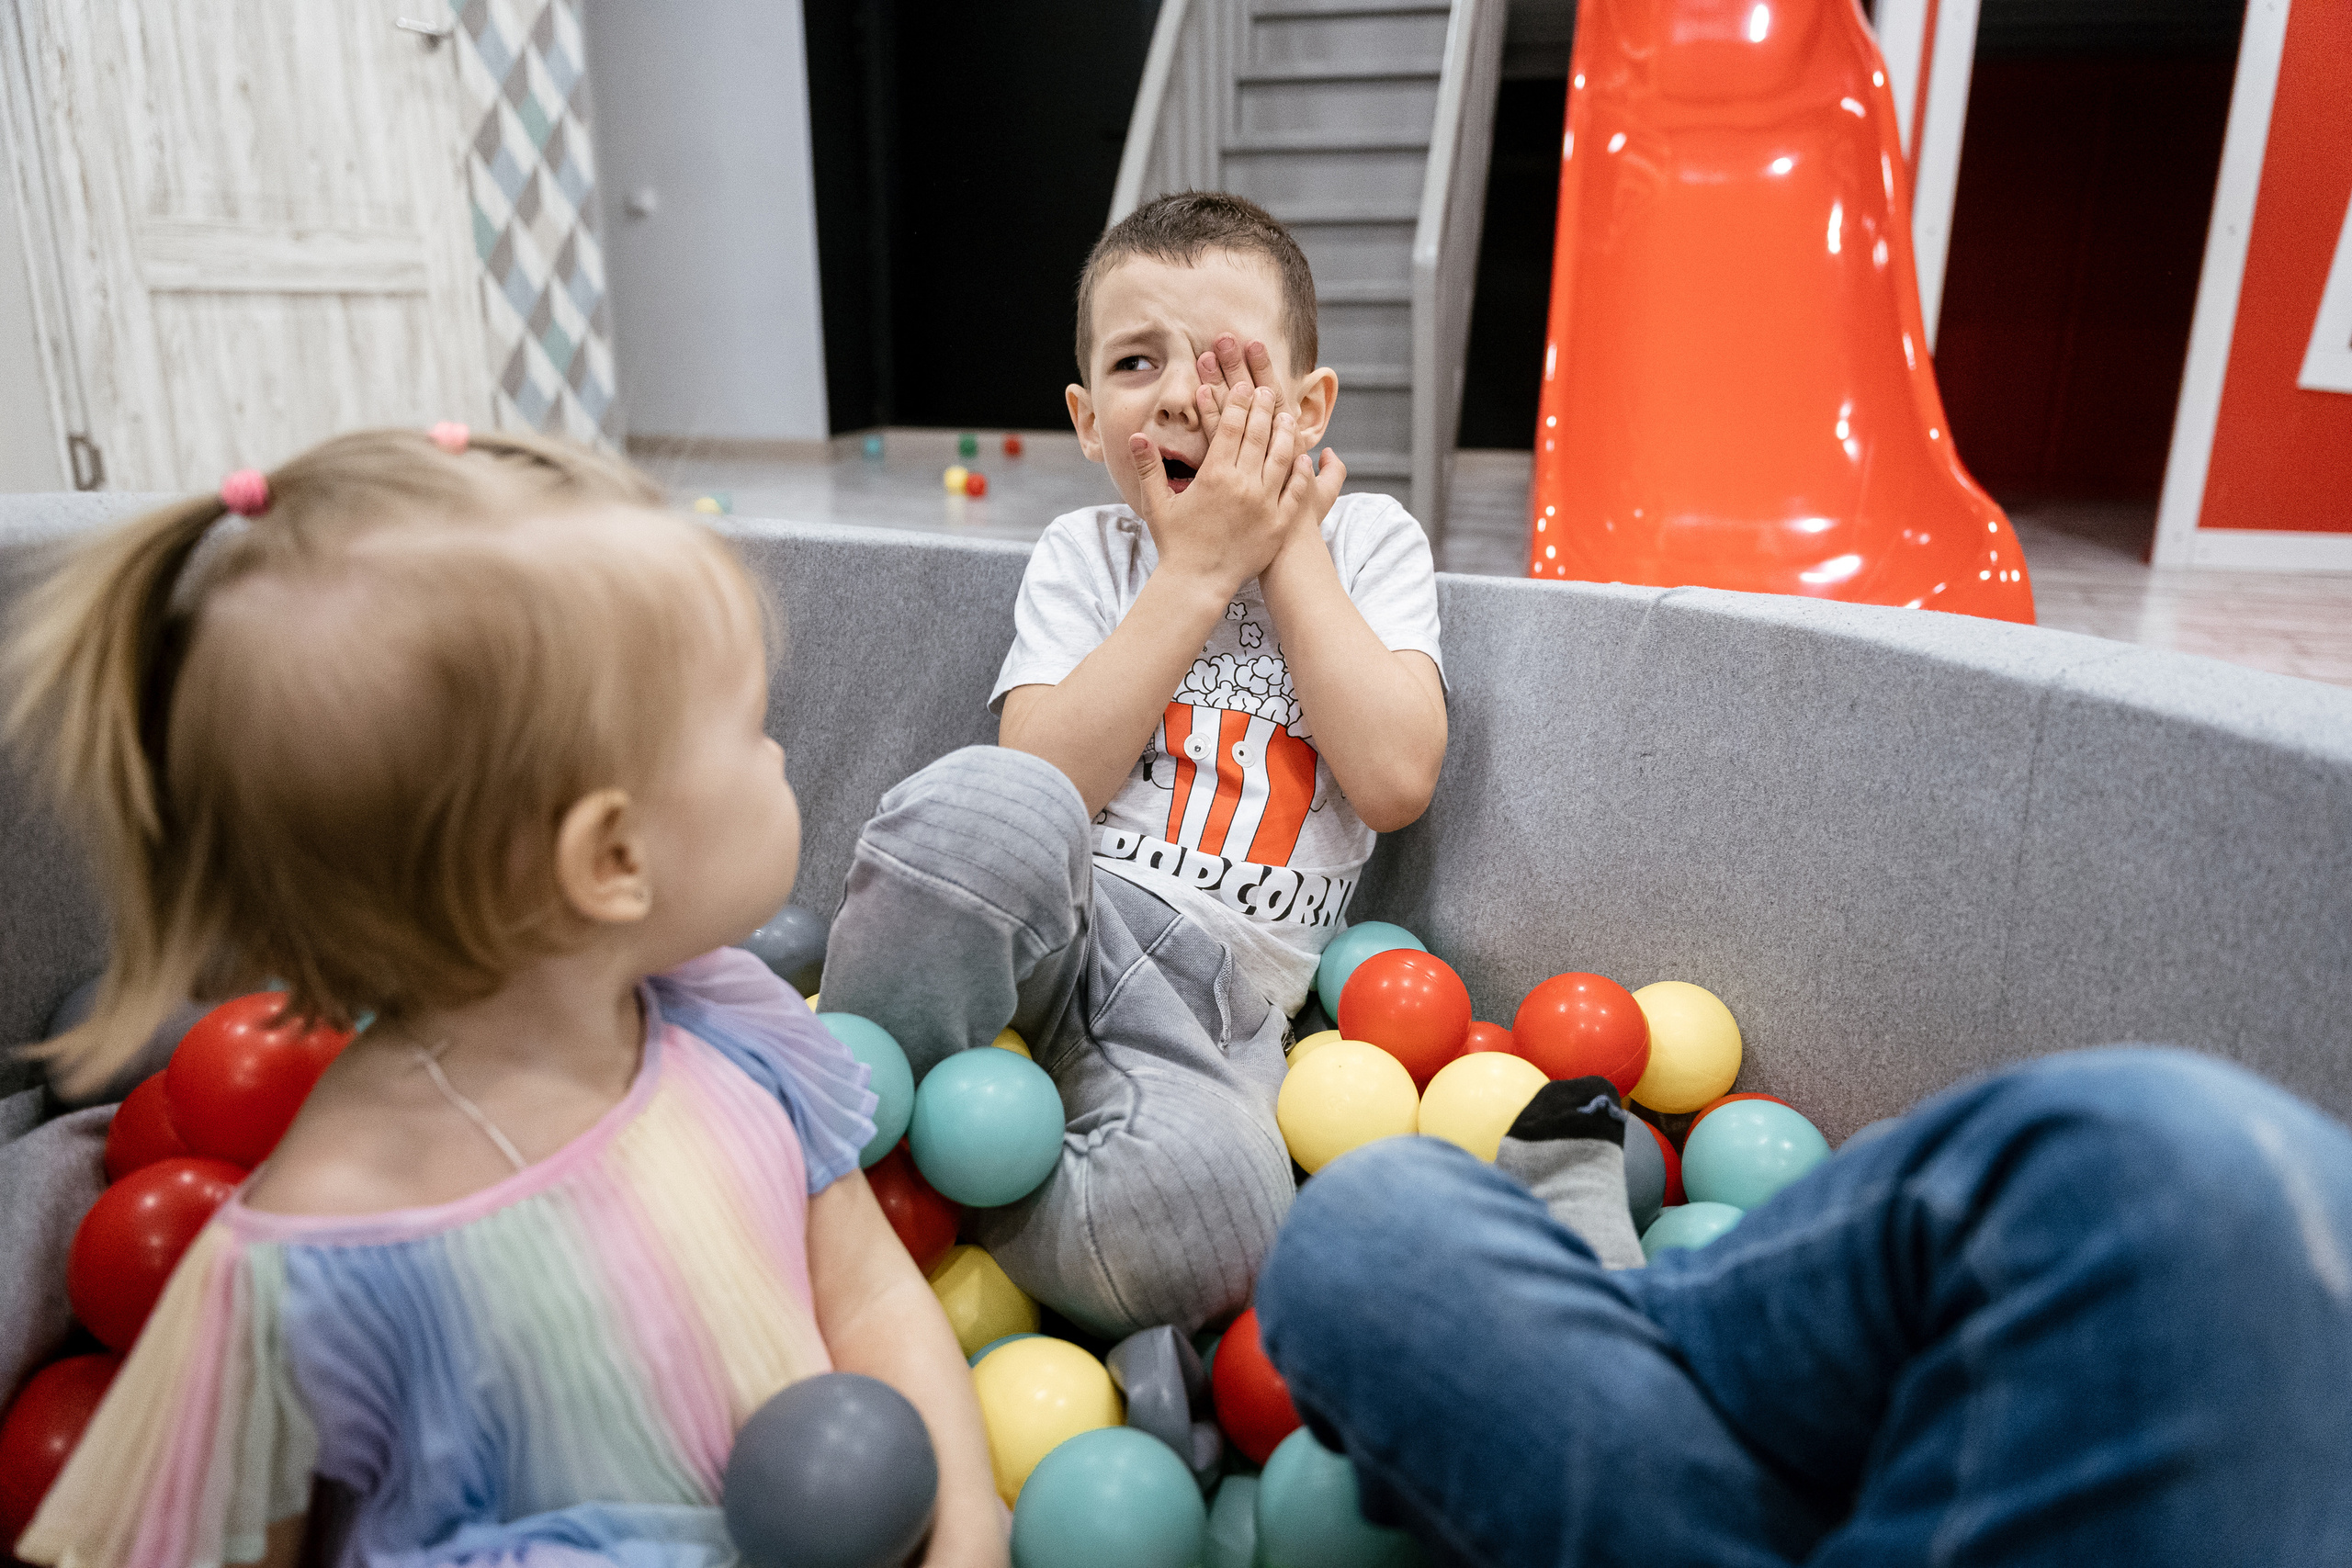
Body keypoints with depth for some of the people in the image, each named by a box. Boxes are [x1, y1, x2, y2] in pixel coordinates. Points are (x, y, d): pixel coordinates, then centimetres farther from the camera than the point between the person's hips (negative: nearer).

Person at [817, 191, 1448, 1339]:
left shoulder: (1369, 541, 11)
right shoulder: (1084, 555, 12)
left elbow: (1394, 778, -6)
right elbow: (1037, 788, -7)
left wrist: (1288, 551, -1)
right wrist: (1199, 568, -6)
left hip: (1218, 997, 0)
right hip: (1045, 938, 0)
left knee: (1193, 1223, -34)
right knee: (981, 801, -36)